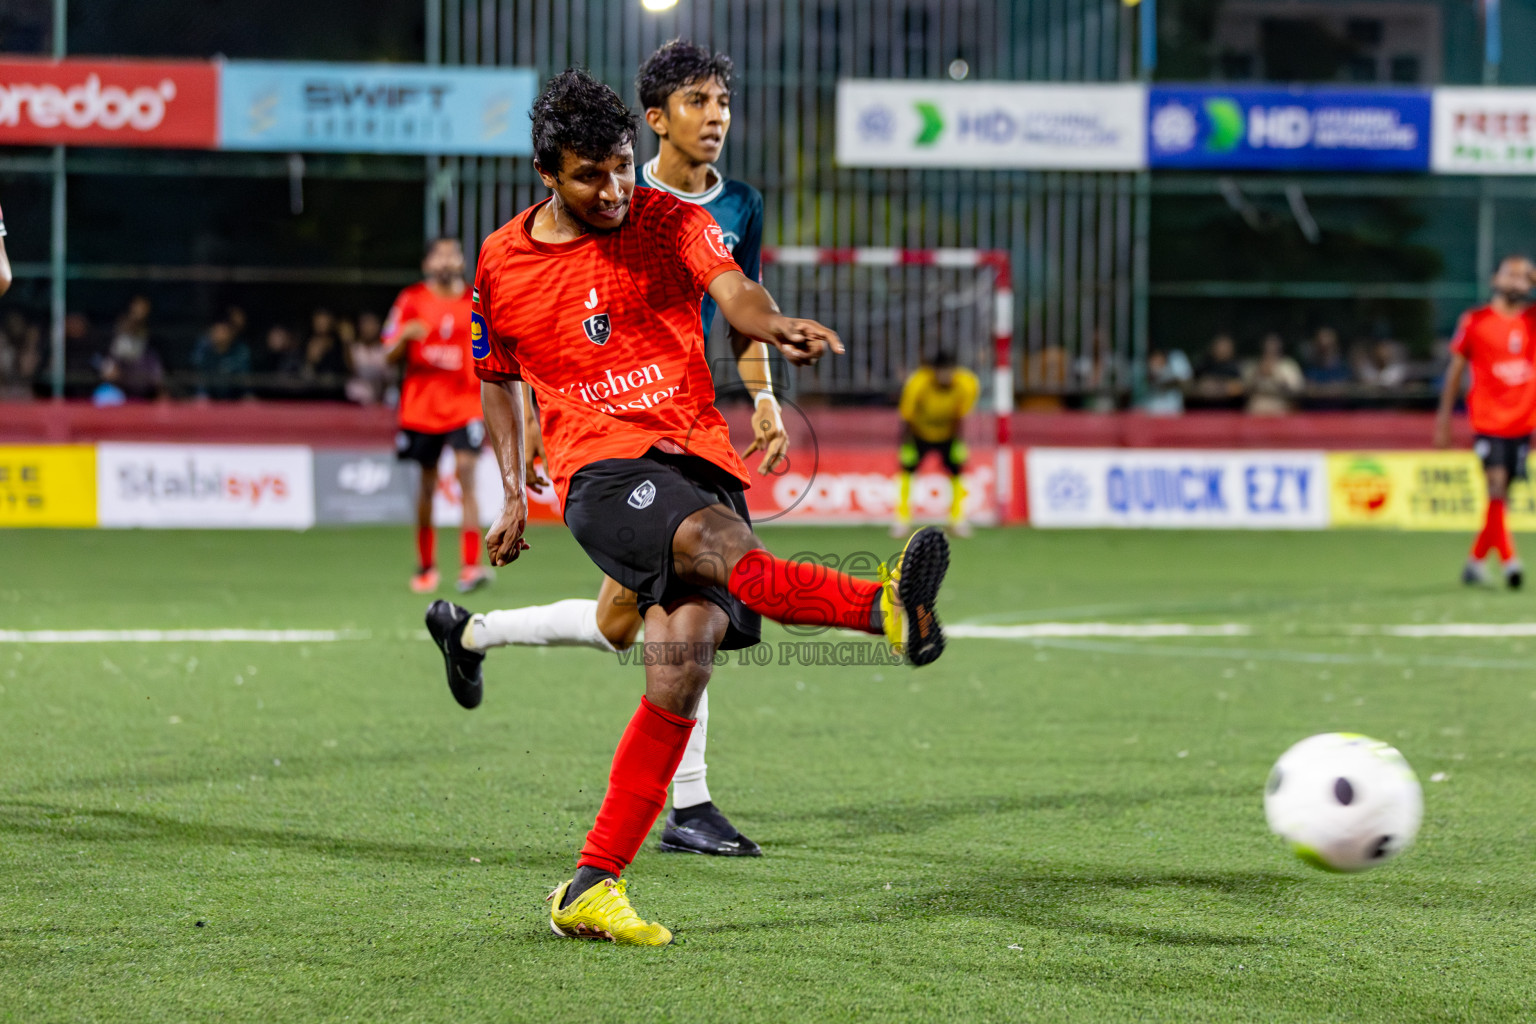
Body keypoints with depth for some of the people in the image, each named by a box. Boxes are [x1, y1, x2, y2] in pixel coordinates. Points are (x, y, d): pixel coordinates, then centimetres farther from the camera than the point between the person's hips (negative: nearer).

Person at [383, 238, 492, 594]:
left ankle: (471, 566, -21)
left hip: (466, 403, 0)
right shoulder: (412, 301, 2)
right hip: (421, 405, 0)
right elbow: (390, 358, 2)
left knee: (466, 474, -17)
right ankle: (425, 567, 22)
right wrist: (405, 337, -18)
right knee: (427, 484, 7)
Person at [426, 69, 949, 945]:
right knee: (720, 544, -35)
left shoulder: (670, 222, 5)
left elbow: (731, 288, -14)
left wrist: (774, 325, -37)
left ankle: (592, 889, -8)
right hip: (601, 470, -1)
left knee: (682, 669, -15)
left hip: (699, 460, 1)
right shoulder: (503, 265, 10)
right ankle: (886, 607, -60)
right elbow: (500, 377, 26)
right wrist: (513, 492, 18)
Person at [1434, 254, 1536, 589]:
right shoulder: (1474, 321, 1)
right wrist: (1444, 416, 5)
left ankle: (1476, 560, 20)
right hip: (1487, 420, -3)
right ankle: (1509, 560, -20)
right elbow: (1455, 369, 6)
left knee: (1502, 495, 7)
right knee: (1496, 484, -17)